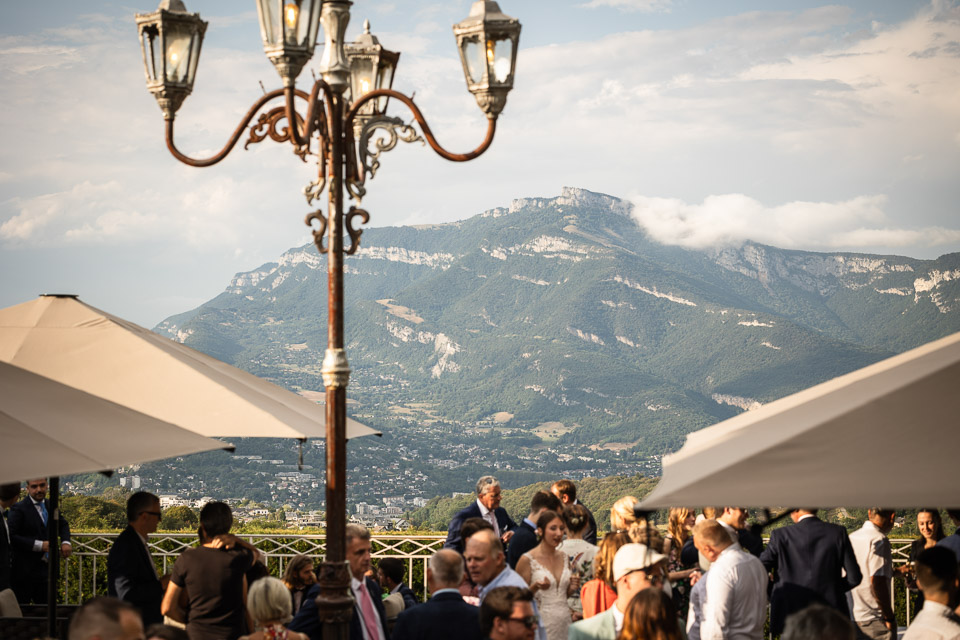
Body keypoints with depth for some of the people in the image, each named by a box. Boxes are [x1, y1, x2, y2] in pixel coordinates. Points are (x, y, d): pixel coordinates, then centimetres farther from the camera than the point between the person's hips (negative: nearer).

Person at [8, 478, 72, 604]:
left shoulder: (50, 505, 9)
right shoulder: (19, 509, -13)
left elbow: (63, 524, 25)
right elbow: (11, 536, -21)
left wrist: (65, 542, 3)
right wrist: (39, 545, -24)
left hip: (46, 568, 6)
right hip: (26, 571, -6)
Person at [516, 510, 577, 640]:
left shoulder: (563, 557, 10)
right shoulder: (527, 560, -8)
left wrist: (572, 588, 1)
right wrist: (535, 587, -23)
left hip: (564, 621, 5)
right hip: (542, 623, -5)